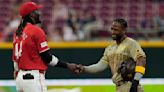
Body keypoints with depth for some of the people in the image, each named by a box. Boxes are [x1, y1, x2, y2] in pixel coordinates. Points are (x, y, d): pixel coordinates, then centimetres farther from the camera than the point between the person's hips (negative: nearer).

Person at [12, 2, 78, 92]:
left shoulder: (18, 33, 14)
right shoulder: (36, 31, -10)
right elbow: (47, 57, -12)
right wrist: (67, 65, -5)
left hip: (19, 77, 9)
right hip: (33, 77, -9)